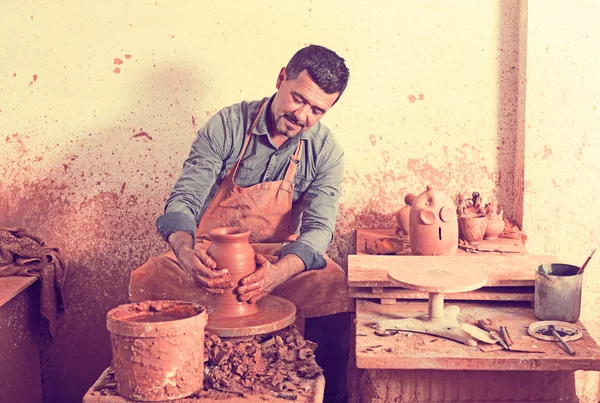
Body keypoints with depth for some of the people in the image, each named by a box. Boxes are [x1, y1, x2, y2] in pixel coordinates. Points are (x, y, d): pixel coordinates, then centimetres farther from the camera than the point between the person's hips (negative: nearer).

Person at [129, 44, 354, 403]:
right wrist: (186, 254, -39)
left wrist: (278, 272, -38)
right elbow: (184, 201, -16)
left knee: (335, 289, -30)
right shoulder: (226, 127, -11)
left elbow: (319, 226, -16)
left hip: (283, 260, 1)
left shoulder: (326, 152, -6)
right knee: (147, 281, -28)